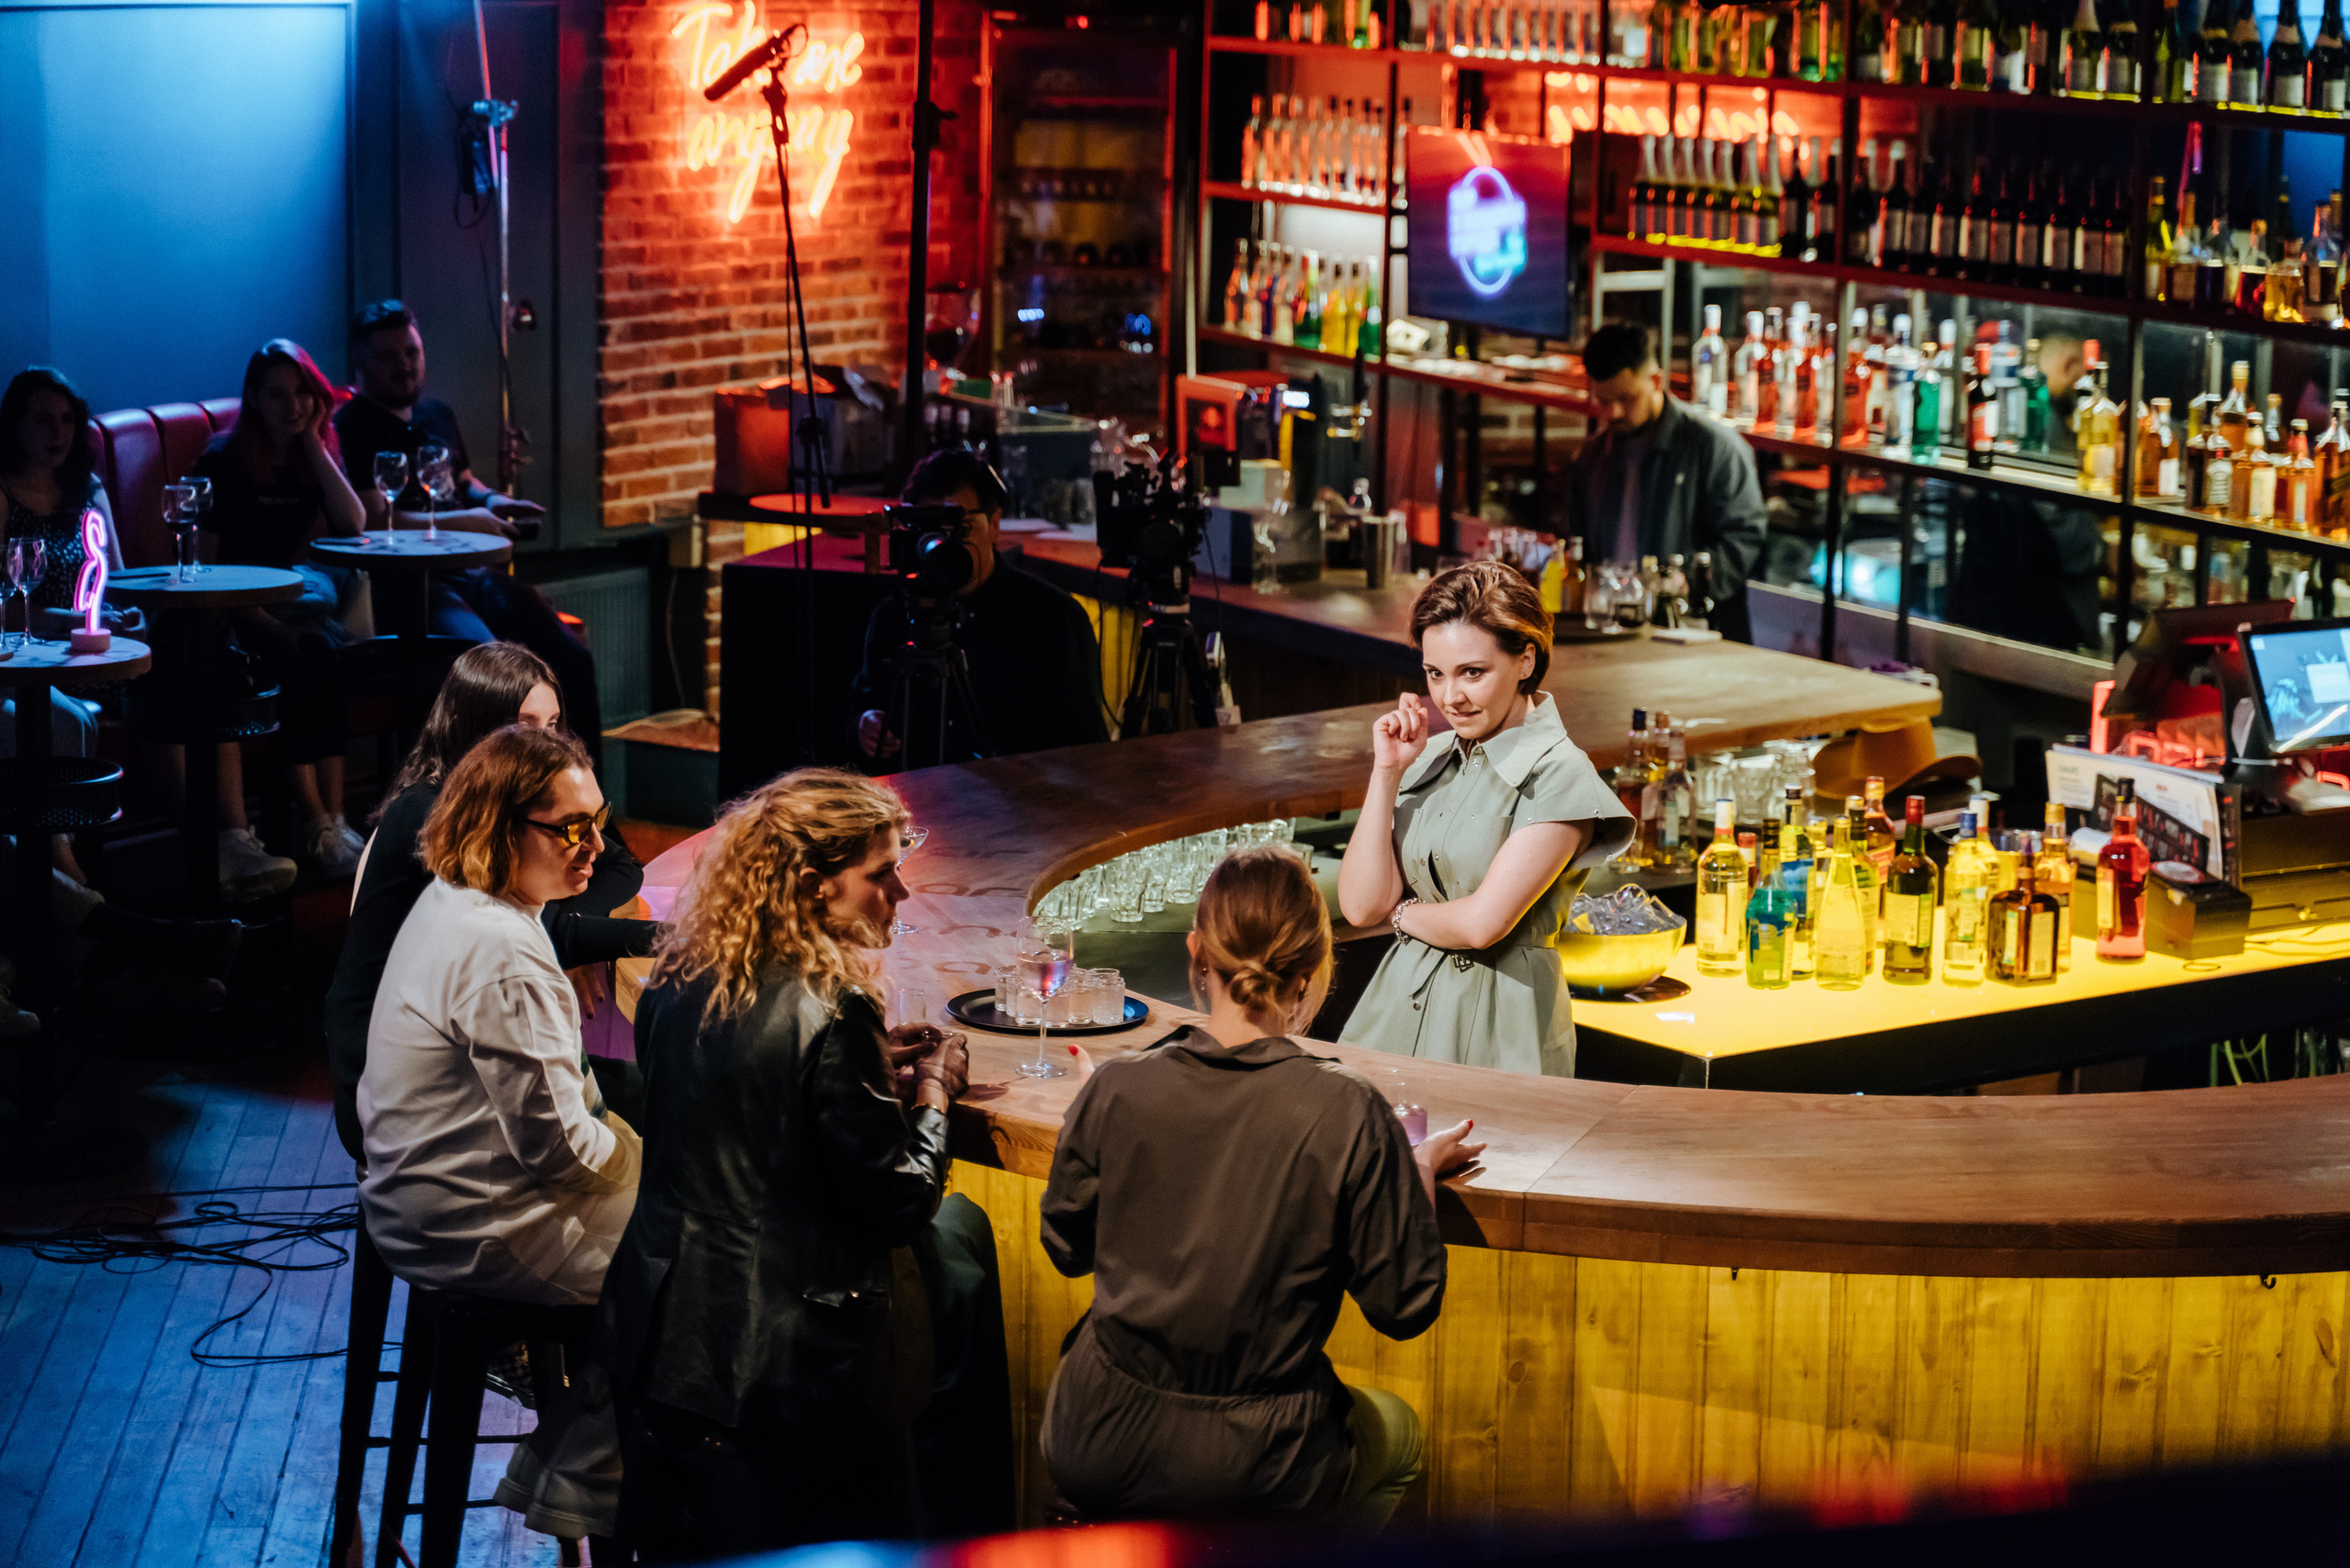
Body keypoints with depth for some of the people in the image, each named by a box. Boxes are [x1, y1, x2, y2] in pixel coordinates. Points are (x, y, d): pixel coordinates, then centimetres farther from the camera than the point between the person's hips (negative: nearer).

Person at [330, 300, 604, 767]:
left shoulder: (437, 414, 23)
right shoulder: (351, 427, -3)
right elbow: (373, 521, -12)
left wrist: (489, 500, 14)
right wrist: (461, 522, -10)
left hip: (472, 571, 8)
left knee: (572, 657, -11)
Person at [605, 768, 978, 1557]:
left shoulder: (677, 982, 0)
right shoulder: (830, 1013, -23)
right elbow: (896, 1206, -18)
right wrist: (932, 1093, -1)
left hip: (663, 1337, 7)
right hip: (789, 1365, -7)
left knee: (682, 1549, 20)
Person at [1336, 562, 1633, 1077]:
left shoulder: (1558, 777, -12)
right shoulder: (1430, 759, 7)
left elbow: (1482, 923, -19)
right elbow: (1361, 904, 0)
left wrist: (1402, 913, 0)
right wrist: (1387, 773, -3)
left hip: (1497, 1027, -6)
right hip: (1399, 1008, 6)